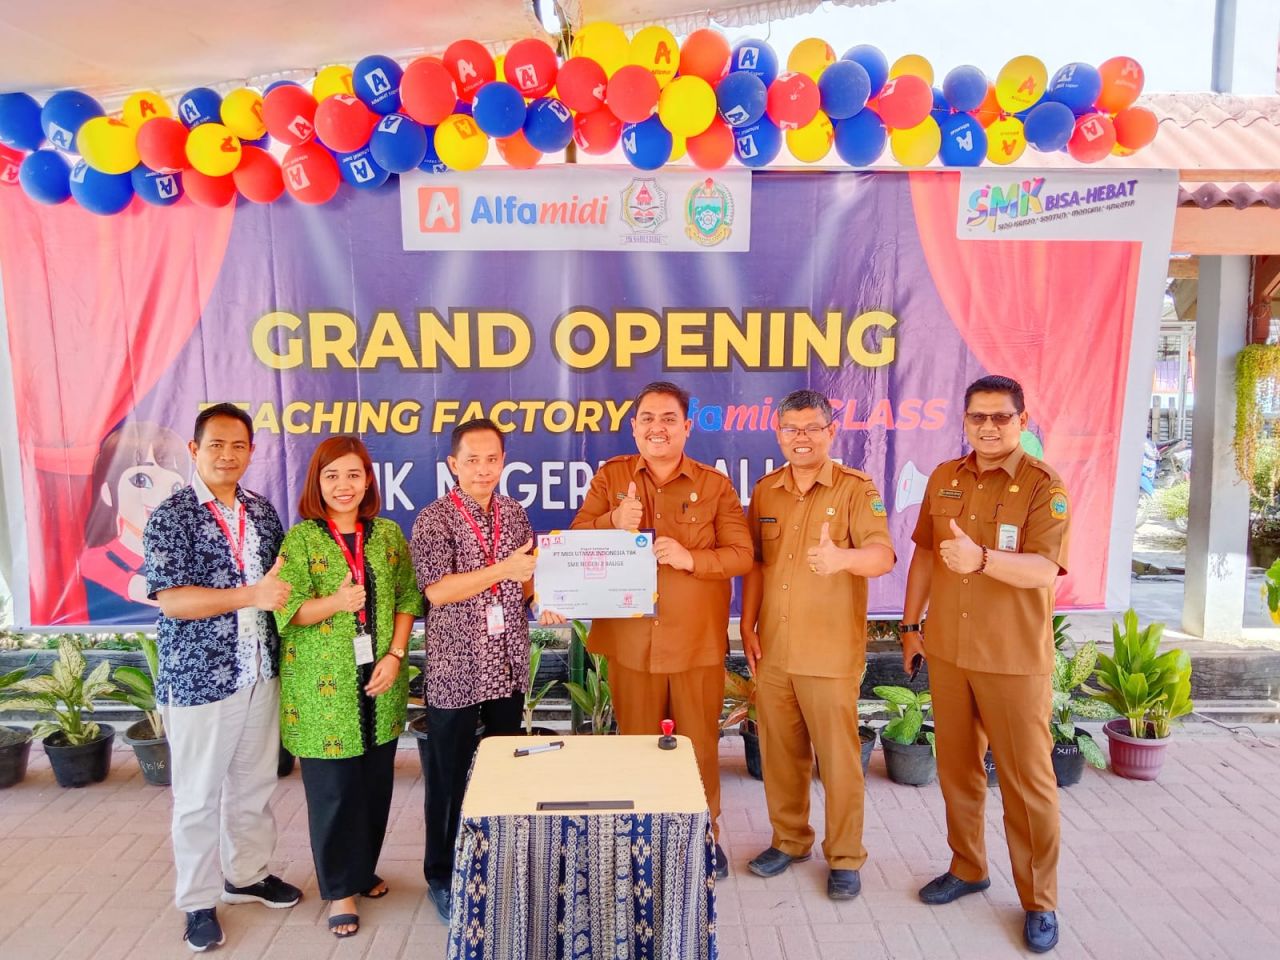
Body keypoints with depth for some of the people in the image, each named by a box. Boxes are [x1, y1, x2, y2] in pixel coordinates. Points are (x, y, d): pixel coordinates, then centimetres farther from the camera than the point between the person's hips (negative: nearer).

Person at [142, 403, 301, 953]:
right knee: (198, 797, 9)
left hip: (261, 674, 5)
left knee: (254, 784, 17)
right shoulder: (170, 517, -10)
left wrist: (284, 590, -3)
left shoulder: (262, 511, 6)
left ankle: (246, 875, 37)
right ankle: (197, 903, 26)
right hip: (198, 679, -5)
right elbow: (171, 599, -18)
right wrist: (250, 596, -25)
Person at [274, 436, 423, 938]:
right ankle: (340, 889, 22)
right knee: (332, 788, 4)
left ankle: (364, 869, 34)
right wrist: (334, 603, -26)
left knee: (376, 782, 13)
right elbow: (286, 612, -9)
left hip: (379, 681, 3)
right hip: (323, 684, -3)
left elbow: (408, 599, 4)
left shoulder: (388, 533, 4)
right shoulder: (300, 538, -5)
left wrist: (394, 655, -7)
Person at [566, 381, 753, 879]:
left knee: (701, 744, 11)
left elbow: (741, 554, -4)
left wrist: (689, 557, -21)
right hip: (630, 639, 1)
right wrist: (614, 521, -20)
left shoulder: (716, 485, 0)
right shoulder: (610, 477, 4)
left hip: (698, 643, -1)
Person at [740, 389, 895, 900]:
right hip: (772, 648, 4)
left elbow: (883, 556, -20)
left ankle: (844, 857, 23)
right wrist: (747, 624, 7)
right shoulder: (765, 490, 8)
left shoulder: (856, 489, -7)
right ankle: (789, 839, 34)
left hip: (831, 652, -4)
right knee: (779, 753, 15)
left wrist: (843, 558, -41)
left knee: (839, 758, 4)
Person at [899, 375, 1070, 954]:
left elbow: (1043, 568, -23)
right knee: (956, 767, 16)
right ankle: (967, 867, 35)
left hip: (1016, 658, -5)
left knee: (1027, 780, 5)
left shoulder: (1044, 486, -11)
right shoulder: (944, 479, 5)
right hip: (947, 651, 5)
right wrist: (911, 625, 12)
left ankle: (1039, 900, 22)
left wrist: (981, 559, -41)